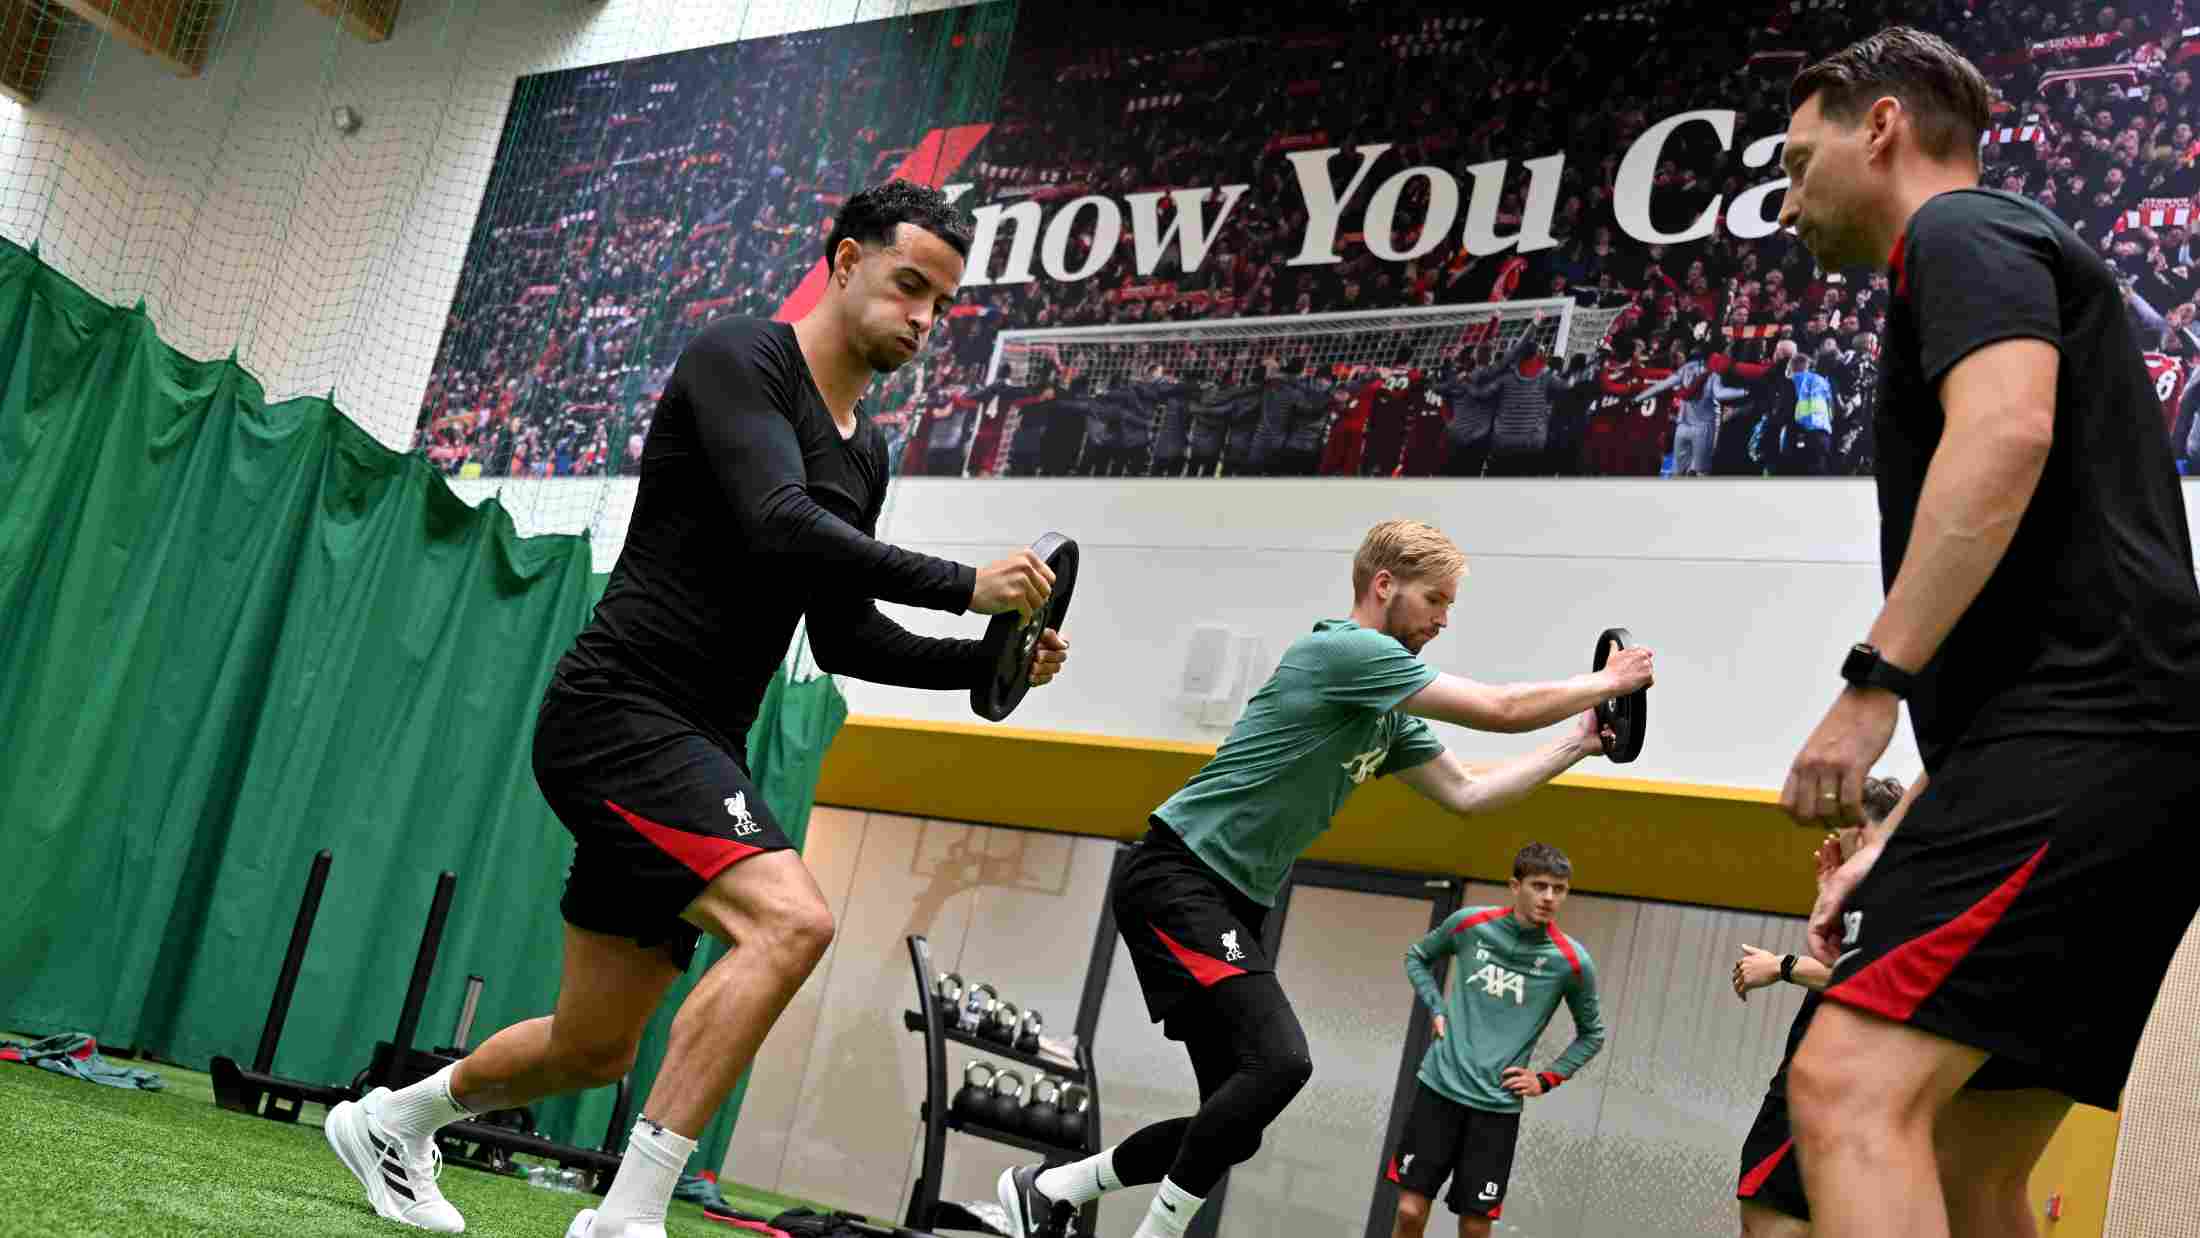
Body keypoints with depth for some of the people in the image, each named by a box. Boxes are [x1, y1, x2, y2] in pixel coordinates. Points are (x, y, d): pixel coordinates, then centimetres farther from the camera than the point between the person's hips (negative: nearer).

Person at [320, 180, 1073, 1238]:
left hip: (692, 751, 9)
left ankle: (389, 1120, 39)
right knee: (790, 917, -30)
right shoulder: (741, 358, -8)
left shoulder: (865, 453, 17)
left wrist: (987, 661, 7)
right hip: (618, 708, -9)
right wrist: (962, 585, -23)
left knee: (594, 1051, 13)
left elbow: (841, 640, 20)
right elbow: (780, 528, -24)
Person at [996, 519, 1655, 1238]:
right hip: (1177, 877, -10)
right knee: (1280, 1061, -26)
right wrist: (1606, 684, 2)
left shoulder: (1389, 714, 17)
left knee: (1234, 1128, 5)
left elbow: (1466, 795, 23)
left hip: (1234, 903, 10)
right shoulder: (1346, 650, -13)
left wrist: (1575, 745, 19)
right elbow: (1501, 710, -13)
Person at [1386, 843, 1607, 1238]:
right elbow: (1417, 957, 17)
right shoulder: (1470, 923, -3)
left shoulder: (1571, 961, -6)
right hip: (1440, 1086, 1)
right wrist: (1437, 1009, 3)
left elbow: (1591, 1035, 10)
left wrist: (1546, 1079, 0)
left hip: (1498, 1105, -1)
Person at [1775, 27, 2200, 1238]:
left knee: (1849, 1086, -22)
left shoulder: (1962, 232, 4)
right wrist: (1902, 846, 28)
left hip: (2081, 728, -10)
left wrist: (1873, 680, -21)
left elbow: (2007, 432, -19)